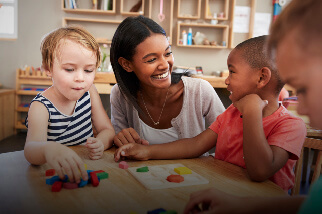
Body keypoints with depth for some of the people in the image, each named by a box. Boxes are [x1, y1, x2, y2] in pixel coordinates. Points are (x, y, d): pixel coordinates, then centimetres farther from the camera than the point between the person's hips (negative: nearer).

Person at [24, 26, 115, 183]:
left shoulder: (89, 91, 0)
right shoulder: (41, 107, -15)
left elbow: (107, 130, 2)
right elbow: (31, 149, -32)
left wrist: (100, 143, -23)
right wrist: (48, 149, -56)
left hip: (87, 167, 5)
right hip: (56, 174, -5)